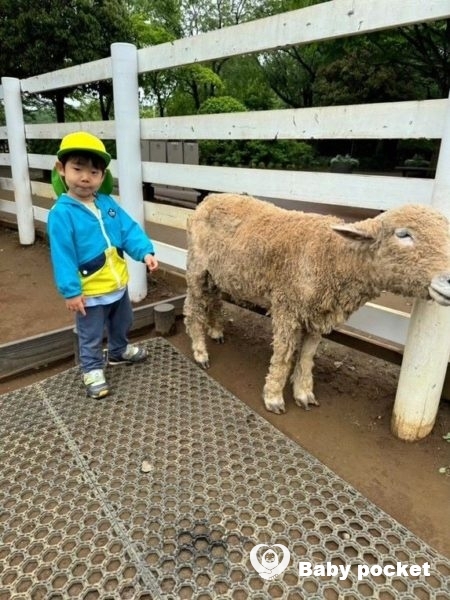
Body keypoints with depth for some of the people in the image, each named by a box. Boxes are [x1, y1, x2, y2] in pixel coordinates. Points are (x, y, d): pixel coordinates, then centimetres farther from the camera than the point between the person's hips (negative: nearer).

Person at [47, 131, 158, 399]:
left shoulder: (108, 203, -1)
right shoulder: (61, 213, -20)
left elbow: (129, 229, -3)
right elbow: (63, 256, -20)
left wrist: (145, 251, -19)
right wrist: (71, 290, -21)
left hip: (119, 284, 6)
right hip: (90, 292, -6)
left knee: (122, 324, 28)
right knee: (91, 336, 13)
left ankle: (119, 351, 54)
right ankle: (93, 371, 34)